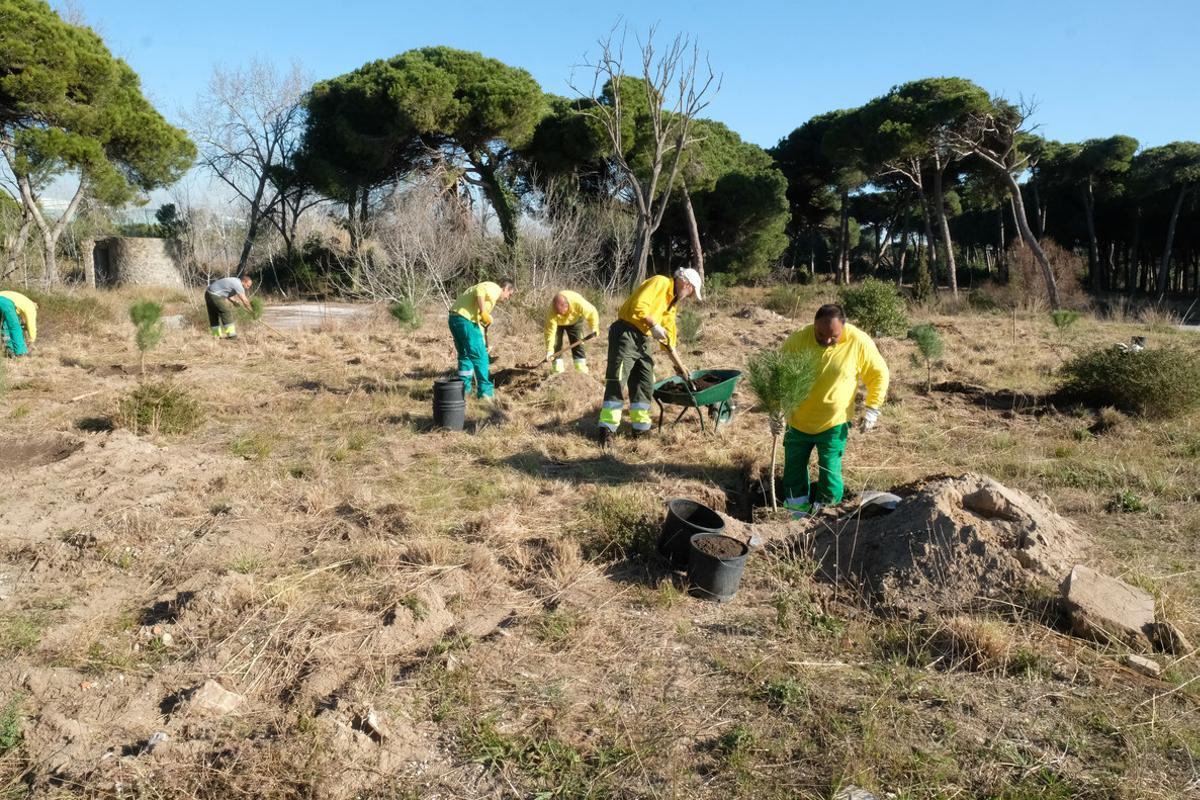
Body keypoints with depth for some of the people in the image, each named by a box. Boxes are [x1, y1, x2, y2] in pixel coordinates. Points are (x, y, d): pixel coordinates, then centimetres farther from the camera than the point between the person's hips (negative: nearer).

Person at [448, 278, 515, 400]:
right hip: (466, 319, -10)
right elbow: (479, 291, -23)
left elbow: (480, 322, 30)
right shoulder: (495, 288, 0)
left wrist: (483, 345, 29)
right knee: (480, 356, -3)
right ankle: (485, 392, 0)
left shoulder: (491, 296, 28)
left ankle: (464, 390, 26)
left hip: (454, 318, 10)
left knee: (465, 355, 21)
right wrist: (483, 312, -18)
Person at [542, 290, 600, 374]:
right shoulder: (552, 311, -41)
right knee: (556, 345, -10)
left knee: (578, 344, -3)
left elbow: (592, 312, -25)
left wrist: (594, 329, -28)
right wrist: (549, 351, -41)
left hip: (575, 320, 1)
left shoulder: (578, 303, -42)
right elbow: (550, 331, -38)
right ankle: (558, 372, -5)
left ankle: (582, 371, 1)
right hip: (557, 323, -1)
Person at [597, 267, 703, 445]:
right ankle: (608, 428, -10)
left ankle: (641, 426, 16)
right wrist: (654, 326, -21)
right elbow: (639, 305, -23)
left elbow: (669, 331, 23)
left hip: (643, 340, 10)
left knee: (645, 383, 8)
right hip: (626, 334, -10)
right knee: (616, 381, -11)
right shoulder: (659, 283, -9)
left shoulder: (672, 301, 19)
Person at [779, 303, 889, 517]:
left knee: (830, 474, 2)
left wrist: (872, 409, -7)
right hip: (798, 421, 2)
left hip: (834, 424, -2)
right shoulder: (797, 341, -17)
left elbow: (879, 374, -2)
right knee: (794, 471, 13)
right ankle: (796, 509, 32)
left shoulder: (859, 342, -17)